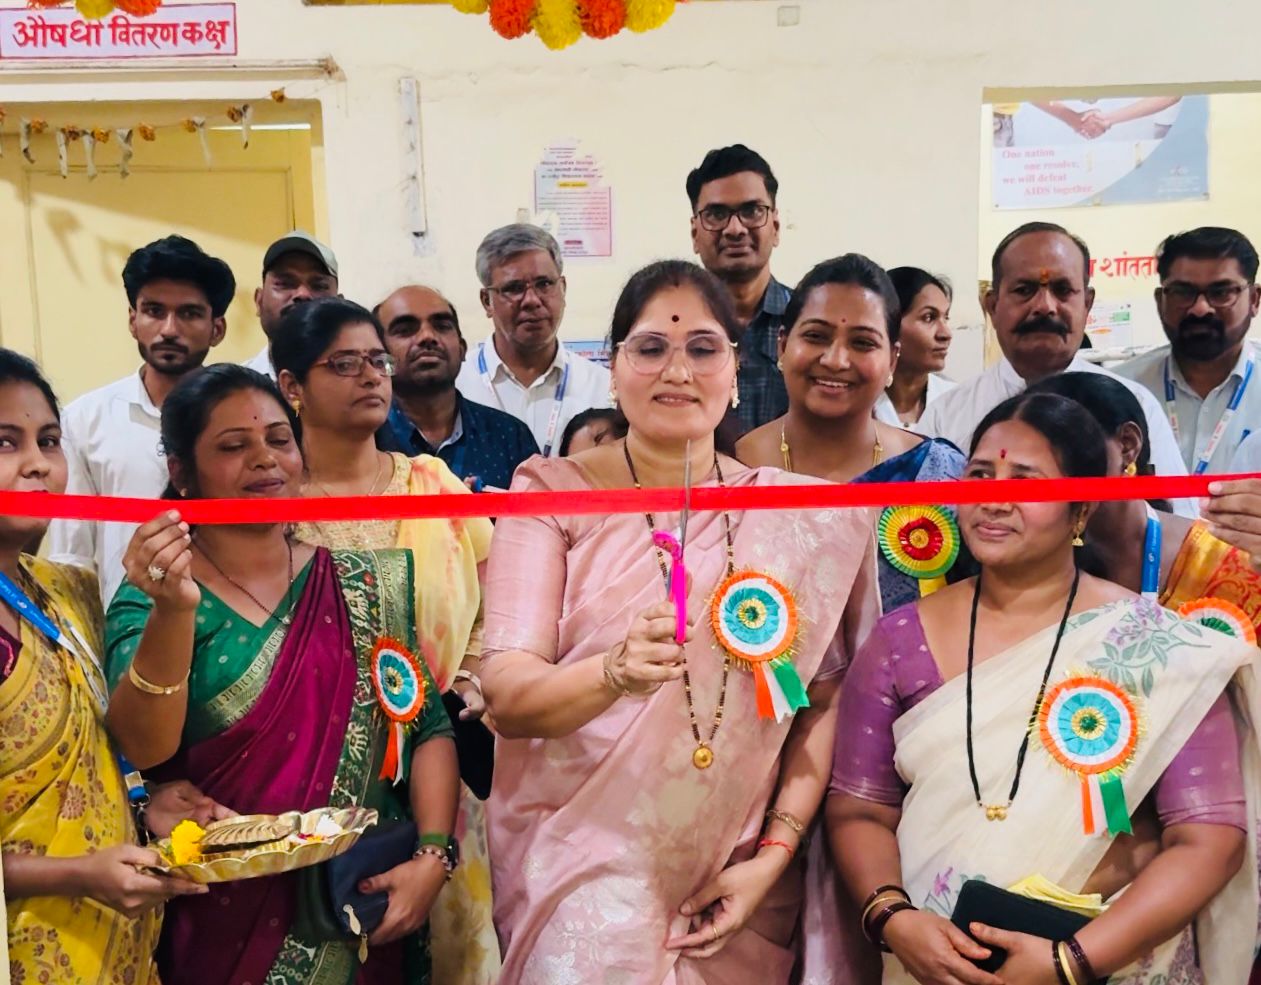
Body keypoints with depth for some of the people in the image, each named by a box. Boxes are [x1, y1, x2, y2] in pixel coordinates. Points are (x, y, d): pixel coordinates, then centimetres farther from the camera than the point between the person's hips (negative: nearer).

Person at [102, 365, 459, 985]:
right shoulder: (152, 595, -5)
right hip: (219, 922, -2)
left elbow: (428, 727, -1)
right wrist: (173, 610, -33)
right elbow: (144, 748, -20)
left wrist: (433, 855, -13)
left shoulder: (364, 584, 1)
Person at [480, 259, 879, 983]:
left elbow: (823, 697, 1)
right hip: (583, 856, -1)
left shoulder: (800, 518, 2)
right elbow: (505, 693, -12)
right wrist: (615, 671, -30)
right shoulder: (554, 494, -4)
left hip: (739, 876, 2)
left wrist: (773, 856, -7)